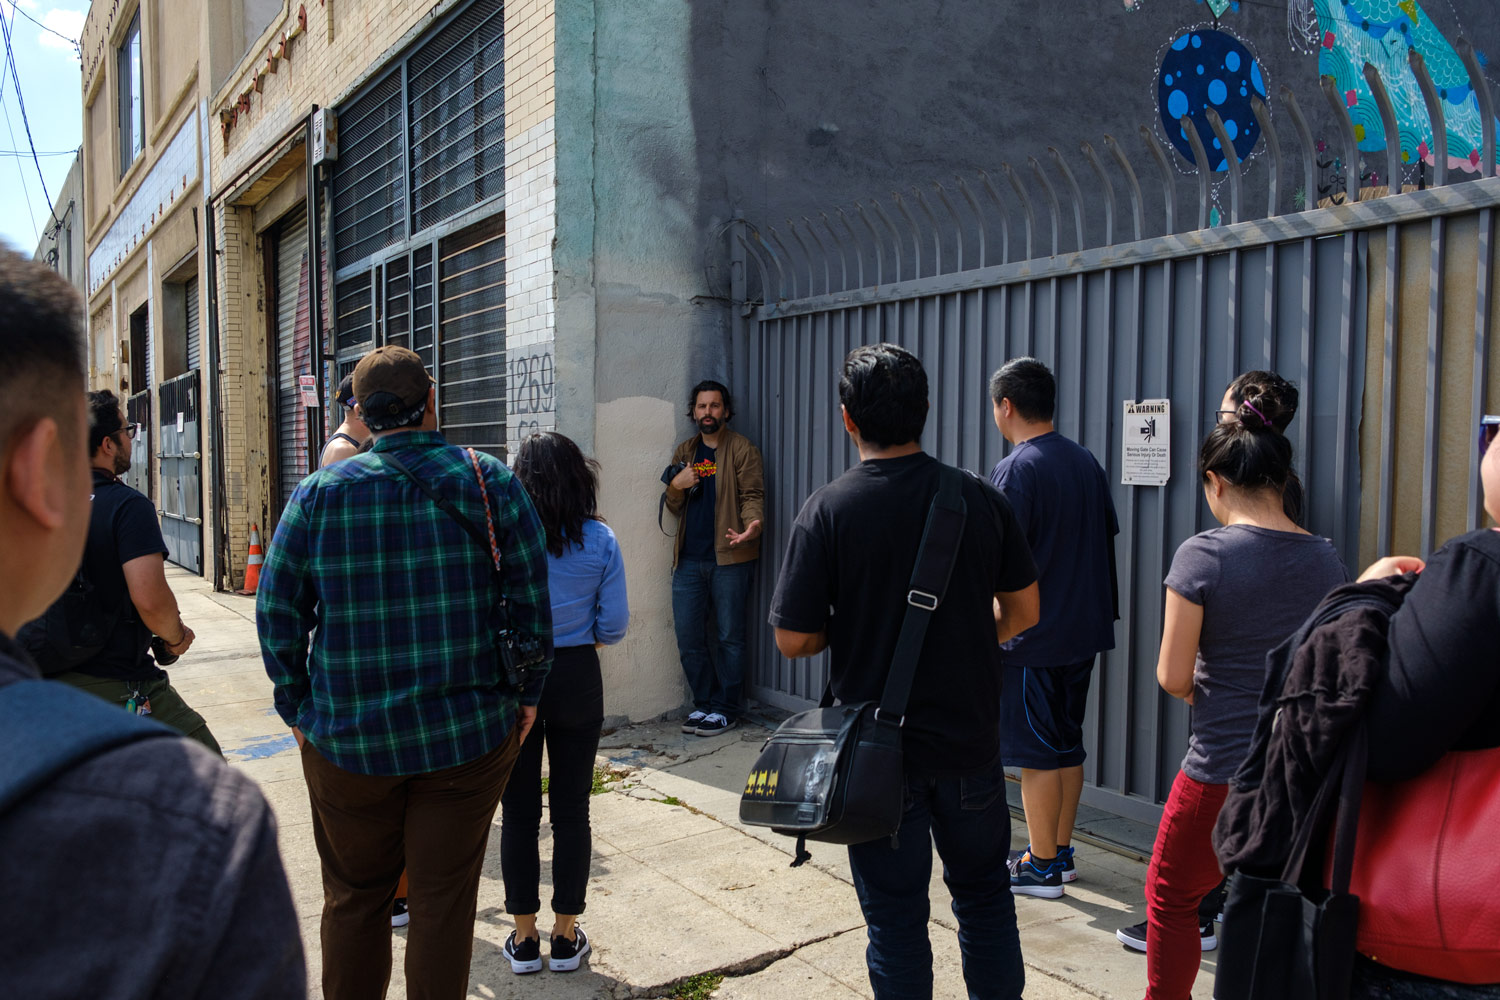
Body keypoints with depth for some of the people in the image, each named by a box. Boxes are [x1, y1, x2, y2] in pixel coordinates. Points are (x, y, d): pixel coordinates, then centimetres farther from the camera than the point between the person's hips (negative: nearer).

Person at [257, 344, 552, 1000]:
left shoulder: (318, 494, -4)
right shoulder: (490, 483, -6)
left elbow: (277, 614, -1)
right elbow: (532, 602, -4)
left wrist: (297, 710, 10)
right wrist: (526, 694, 7)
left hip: (347, 740, 1)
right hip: (470, 734, -1)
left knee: (353, 898, 19)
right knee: (444, 901, 11)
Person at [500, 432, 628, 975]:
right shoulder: (600, 539, -6)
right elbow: (614, 625, -4)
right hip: (577, 679, 1)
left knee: (519, 811, 10)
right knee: (571, 808, 11)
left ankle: (524, 939, 22)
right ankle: (566, 936, 22)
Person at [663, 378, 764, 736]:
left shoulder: (742, 449, 1)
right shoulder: (684, 452, 16)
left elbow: (752, 495, -6)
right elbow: (675, 507, 18)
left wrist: (753, 524, -28)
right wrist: (675, 486, -5)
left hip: (729, 558, -5)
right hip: (689, 559, 5)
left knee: (730, 636, 2)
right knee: (688, 638, 6)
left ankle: (726, 709, 12)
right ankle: (705, 703, 21)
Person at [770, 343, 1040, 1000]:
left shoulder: (828, 509, -15)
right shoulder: (981, 499, -6)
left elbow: (793, 640, -14)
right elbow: (1023, 612, 3)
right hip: (970, 740, 3)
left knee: (895, 915, 12)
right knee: (984, 895, 22)